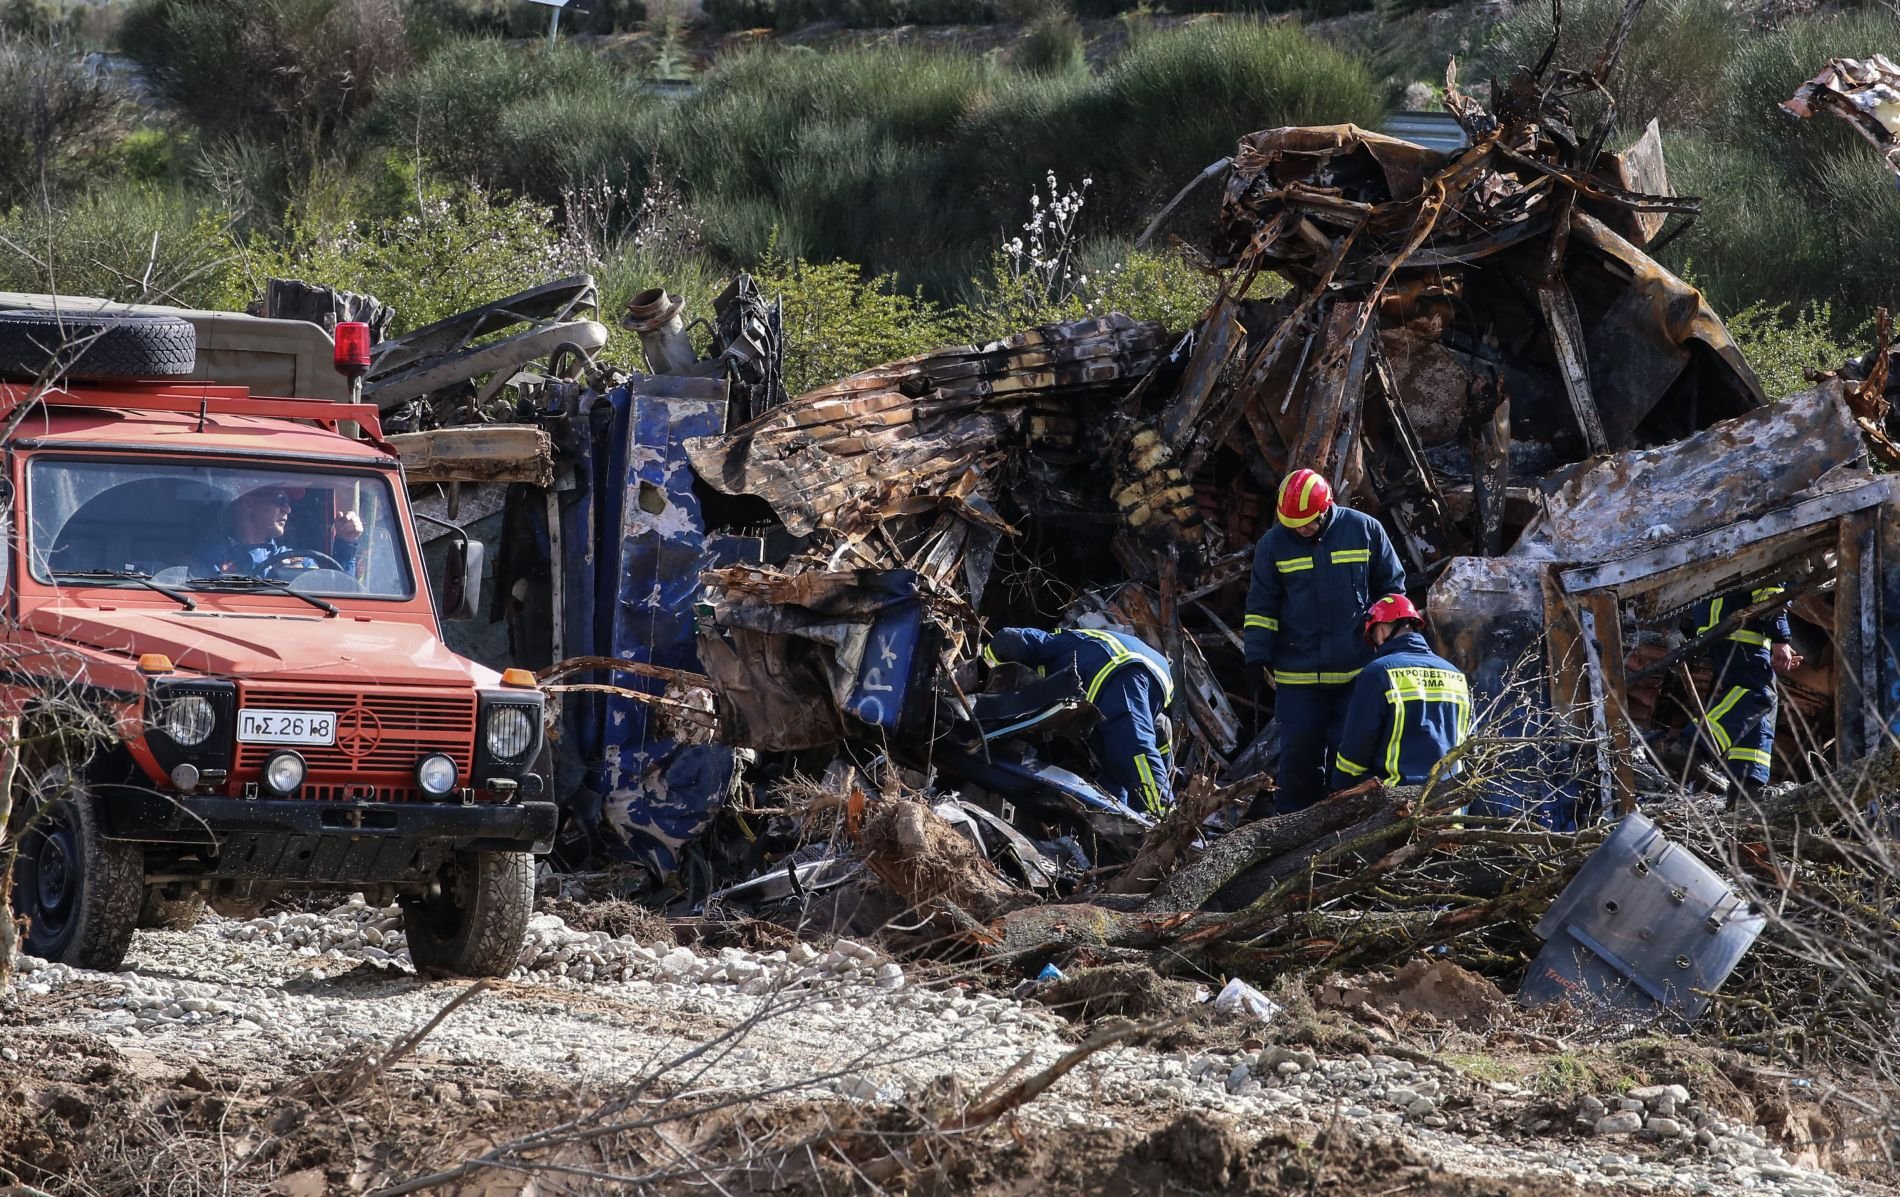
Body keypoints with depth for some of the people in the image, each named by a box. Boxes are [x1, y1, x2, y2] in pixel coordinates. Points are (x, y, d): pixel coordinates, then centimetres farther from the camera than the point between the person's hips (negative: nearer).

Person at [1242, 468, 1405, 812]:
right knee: (1299, 754, 1)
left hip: (1358, 670, 0)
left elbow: (1392, 589, 9)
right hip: (1298, 676, 0)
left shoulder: (1365, 531, -1)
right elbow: (1261, 606, 6)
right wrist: (1258, 654, -2)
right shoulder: (1274, 544, 0)